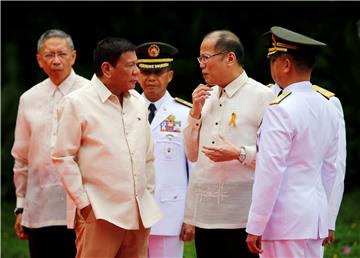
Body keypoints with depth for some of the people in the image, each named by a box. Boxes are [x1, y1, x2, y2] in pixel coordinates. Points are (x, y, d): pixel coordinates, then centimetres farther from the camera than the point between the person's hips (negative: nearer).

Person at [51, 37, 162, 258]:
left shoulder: (138, 101, 14)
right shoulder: (77, 103, -3)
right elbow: (63, 158, -5)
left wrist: (149, 197, 15)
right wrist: (83, 203, -8)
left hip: (139, 214, 6)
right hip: (99, 214, -6)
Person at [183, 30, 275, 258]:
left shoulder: (261, 96, -4)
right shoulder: (206, 97, 16)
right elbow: (192, 155, 17)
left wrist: (239, 153, -20)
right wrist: (196, 112, 7)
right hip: (204, 212, 7)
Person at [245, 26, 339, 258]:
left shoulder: (280, 110, -15)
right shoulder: (327, 109, 10)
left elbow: (270, 171, -18)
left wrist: (255, 227, -15)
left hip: (285, 221, -8)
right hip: (316, 217, 8)